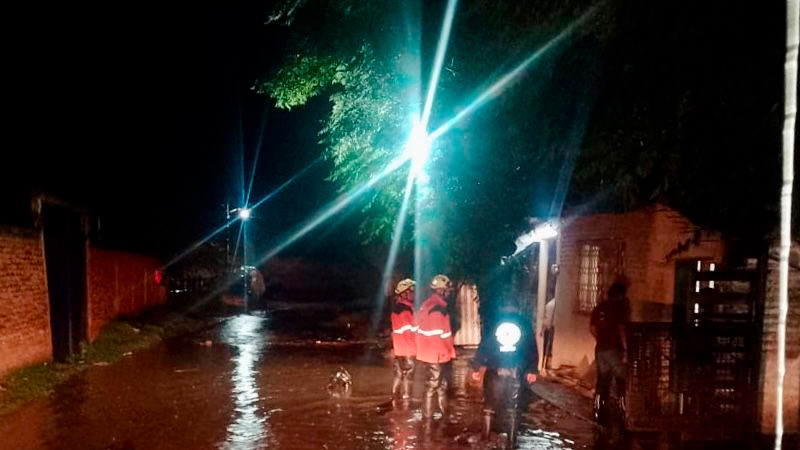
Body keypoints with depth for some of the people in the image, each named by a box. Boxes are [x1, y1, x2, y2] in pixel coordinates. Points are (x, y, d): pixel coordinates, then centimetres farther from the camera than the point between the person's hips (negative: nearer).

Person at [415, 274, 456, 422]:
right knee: (432, 387, -1)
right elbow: (442, 333, -22)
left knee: (441, 384, 19)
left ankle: (445, 414, 28)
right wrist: (449, 352, -12)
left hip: (429, 352, 10)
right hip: (436, 354, -10)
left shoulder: (427, 305, 12)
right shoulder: (438, 308, -19)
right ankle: (427, 419, 7)